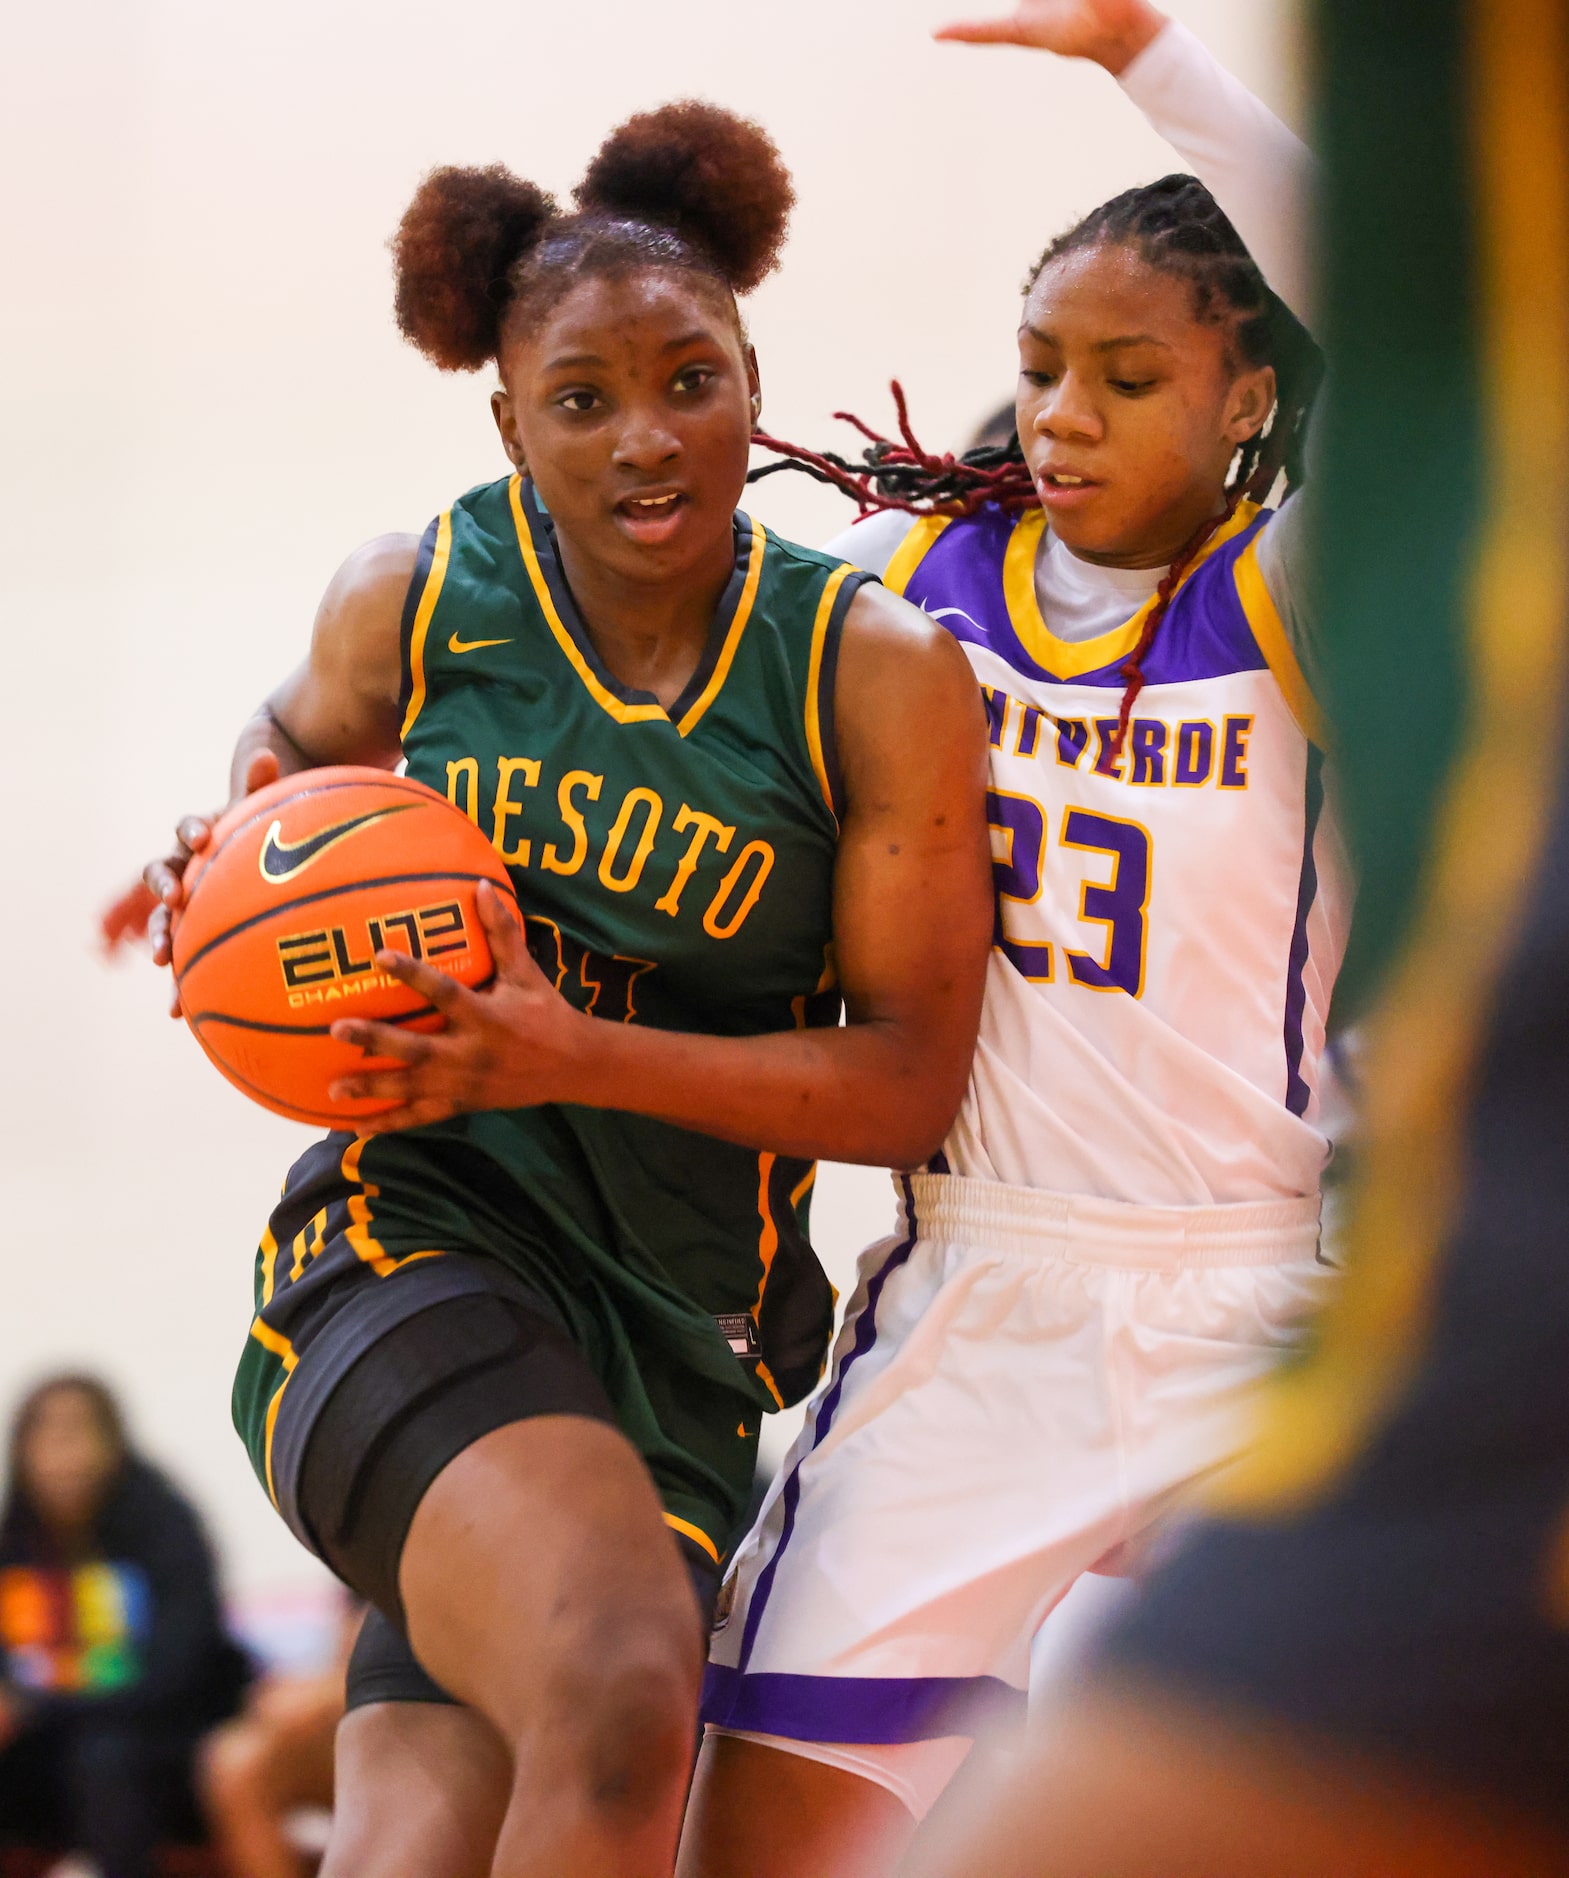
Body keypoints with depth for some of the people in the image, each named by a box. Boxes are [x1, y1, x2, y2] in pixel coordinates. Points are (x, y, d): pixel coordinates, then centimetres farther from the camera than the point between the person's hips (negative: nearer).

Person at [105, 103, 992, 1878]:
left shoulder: (879, 676, -4)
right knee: (621, 1693, -30)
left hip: (684, 1338, 2)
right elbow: (302, 736, 26)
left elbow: (912, 1080, -5)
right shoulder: (411, 602, 1)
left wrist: (575, 1058, -17)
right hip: (414, 1254, -1)